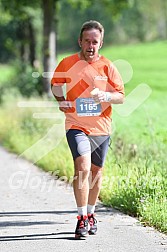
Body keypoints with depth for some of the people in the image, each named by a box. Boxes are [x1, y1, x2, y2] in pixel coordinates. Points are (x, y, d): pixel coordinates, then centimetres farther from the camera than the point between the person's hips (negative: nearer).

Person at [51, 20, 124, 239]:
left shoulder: (107, 66, 0)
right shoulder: (67, 64, -1)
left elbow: (121, 96, 1)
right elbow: (55, 84, 17)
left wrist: (105, 96, -19)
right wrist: (61, 100, -1)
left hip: (101, 128, 3)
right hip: (76, 126, -2)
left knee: (96, 171, 13)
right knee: (82, 167, -21)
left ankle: (91, 215, 31)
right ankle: (82, 218, -17)